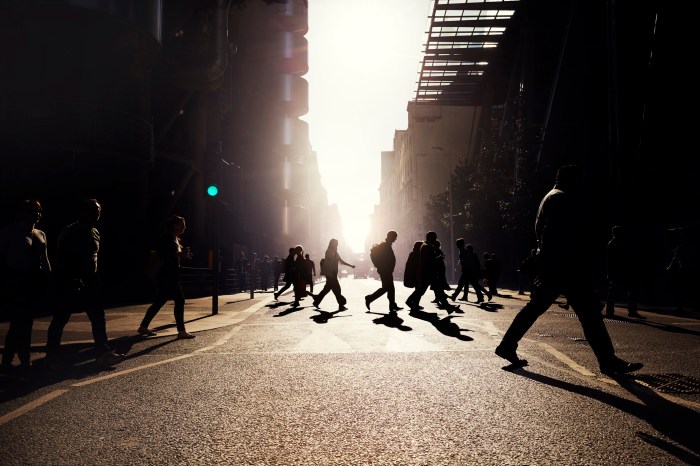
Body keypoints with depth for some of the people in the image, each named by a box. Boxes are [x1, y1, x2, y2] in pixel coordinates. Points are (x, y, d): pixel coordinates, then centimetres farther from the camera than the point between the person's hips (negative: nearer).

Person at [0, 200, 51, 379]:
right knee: (21, 324, -6)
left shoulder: (40, 234, 13)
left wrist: (49, 281, 9)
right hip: (17, 283, -6)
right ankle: (25, 364, 0)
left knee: (20, 324, 11)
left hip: (36, 283, 6)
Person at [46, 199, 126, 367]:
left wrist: (95, 280, 16)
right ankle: (52, 354, 17)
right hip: (70, 282, -6)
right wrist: (71, 281, -20)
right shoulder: (69, 232, -9)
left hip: (89, 281, 7)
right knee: (61, 318, 2)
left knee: (98, 316, 2)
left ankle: (104, 352, 4)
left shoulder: (95, 233, 11)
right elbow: (62, 260, -13)